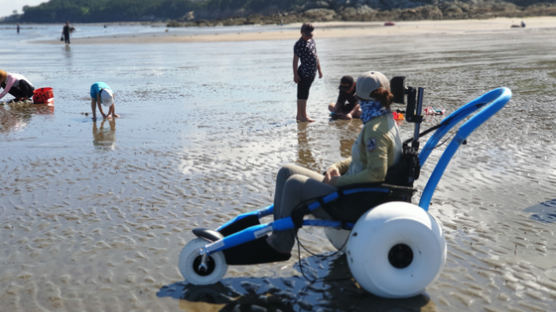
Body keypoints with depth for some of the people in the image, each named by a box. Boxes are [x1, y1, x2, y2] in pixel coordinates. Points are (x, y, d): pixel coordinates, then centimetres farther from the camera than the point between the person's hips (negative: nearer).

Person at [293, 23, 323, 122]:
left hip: (311, 73, 9)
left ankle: (299, 115, 22)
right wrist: (295, 74, -16)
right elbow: (295, 60, -13)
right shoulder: (299, 45, -14)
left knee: (304, 95, 14)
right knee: (302, 95, -2)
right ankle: (303, 116, 4)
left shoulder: (311, 40, 12)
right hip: (304, 73, -9)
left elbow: (315, 56, 20)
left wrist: (319, 69, 21)